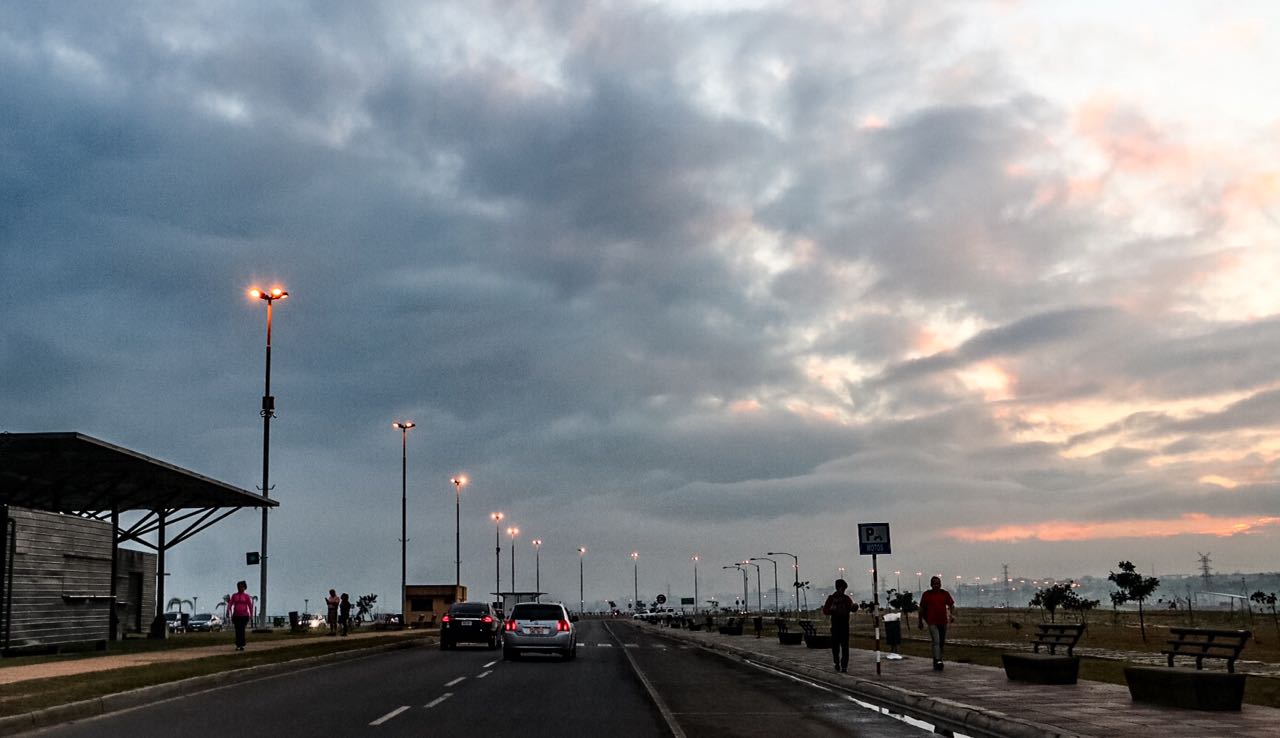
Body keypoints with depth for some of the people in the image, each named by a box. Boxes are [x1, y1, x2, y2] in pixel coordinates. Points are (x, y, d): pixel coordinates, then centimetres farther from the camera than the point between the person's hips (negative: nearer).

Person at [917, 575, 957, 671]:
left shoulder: (945, 594, 8)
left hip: (943, 622, 4)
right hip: (932, 622, -4)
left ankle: (936, 662, 24)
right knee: (936, 642, -16)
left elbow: (951, 605, 10)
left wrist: (952, 614, -9)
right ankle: (938, 661, -25)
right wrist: (920, 621, 9)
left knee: (941, 643, 11)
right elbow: (922, 608, 8)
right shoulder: (926, 595, 2)